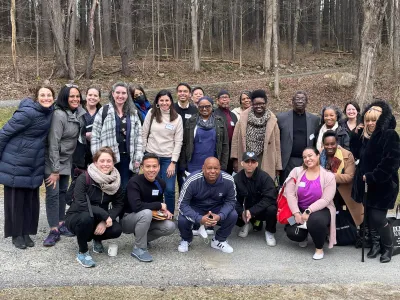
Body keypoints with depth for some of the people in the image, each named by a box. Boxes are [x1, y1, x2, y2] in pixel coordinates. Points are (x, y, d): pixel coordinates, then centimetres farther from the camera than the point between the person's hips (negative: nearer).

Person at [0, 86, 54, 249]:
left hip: (34, 166, 7)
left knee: (31, 200, 12)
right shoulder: (27, 113, -21)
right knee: (15, 200, 6)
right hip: (15, 165, -6)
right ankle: (16, 234, 20)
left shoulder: (50, 113, 1)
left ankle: (26, 233, 24)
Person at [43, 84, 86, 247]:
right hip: (52, 160, -6)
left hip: (66, 160, 7)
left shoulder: (79, 113, -2)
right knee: (53, 193, -6)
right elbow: (53, 143, -22)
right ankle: (54, 230, -2)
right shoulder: (59, 115, -22)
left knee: (63, 191, 12)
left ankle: (61, 224, 22)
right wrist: (55, 170, -21)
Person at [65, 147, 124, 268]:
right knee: (87, 216, -38)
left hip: (99, 220, 4)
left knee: (117, 230, -23)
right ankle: (82, 253, -13)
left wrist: (105, 221, -23)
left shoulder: (116, 180, -6)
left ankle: (97, 239, 12)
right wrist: (104, 214, -32)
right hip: (75, 218, -4)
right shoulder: (84, 178, -20)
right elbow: (81, 204, -27)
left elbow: (119, 205, -6)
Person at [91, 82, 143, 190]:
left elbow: (138, 136, 10)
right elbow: (95, 135, -1)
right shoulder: (104, 111, 0)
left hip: (127, 157, 3)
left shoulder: (133, 113, 11)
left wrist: (138, 157, 3)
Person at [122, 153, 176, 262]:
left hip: (147, 220, 6)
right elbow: (136, 206, -37)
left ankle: (141, 238, 8)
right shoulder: (134, 182, -24)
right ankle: (139, 249, -19)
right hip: (128, 219, -6)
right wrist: (159, 205, -26)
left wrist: (165, 210, -11)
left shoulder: (161, 183, -3)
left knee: (170, 227, -16)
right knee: (146, 213, -37)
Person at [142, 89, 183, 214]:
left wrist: (173, 162, -6)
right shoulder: (151, 113, 0)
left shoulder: (177, 118, 0)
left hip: (168, 158, 0)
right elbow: (144, 135, 4)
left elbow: (178, 141, -1)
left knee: (169, 190, -3)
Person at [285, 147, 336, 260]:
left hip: (320, 210, -2)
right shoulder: (296, 171, -3)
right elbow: (290, 193, -9)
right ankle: (304, 236, 21)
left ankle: (319, 248, -7)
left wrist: (308, 211, -25)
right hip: (300, 209, 3)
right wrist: (296, 213, -19)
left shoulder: (328, 176, -8)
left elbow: (325, 200, -16)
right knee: (292, 233, -20)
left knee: (315, 220, -37)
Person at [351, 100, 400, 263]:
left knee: (378, 217, -8)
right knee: (369, 216, 10)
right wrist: (356, 136, 1)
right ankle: (376, 244, 28)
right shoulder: (365, 136, 11)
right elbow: (357, 154, 12)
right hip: (368, 184, 7)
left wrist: (372, 177, -18)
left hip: (383, 184, -7)